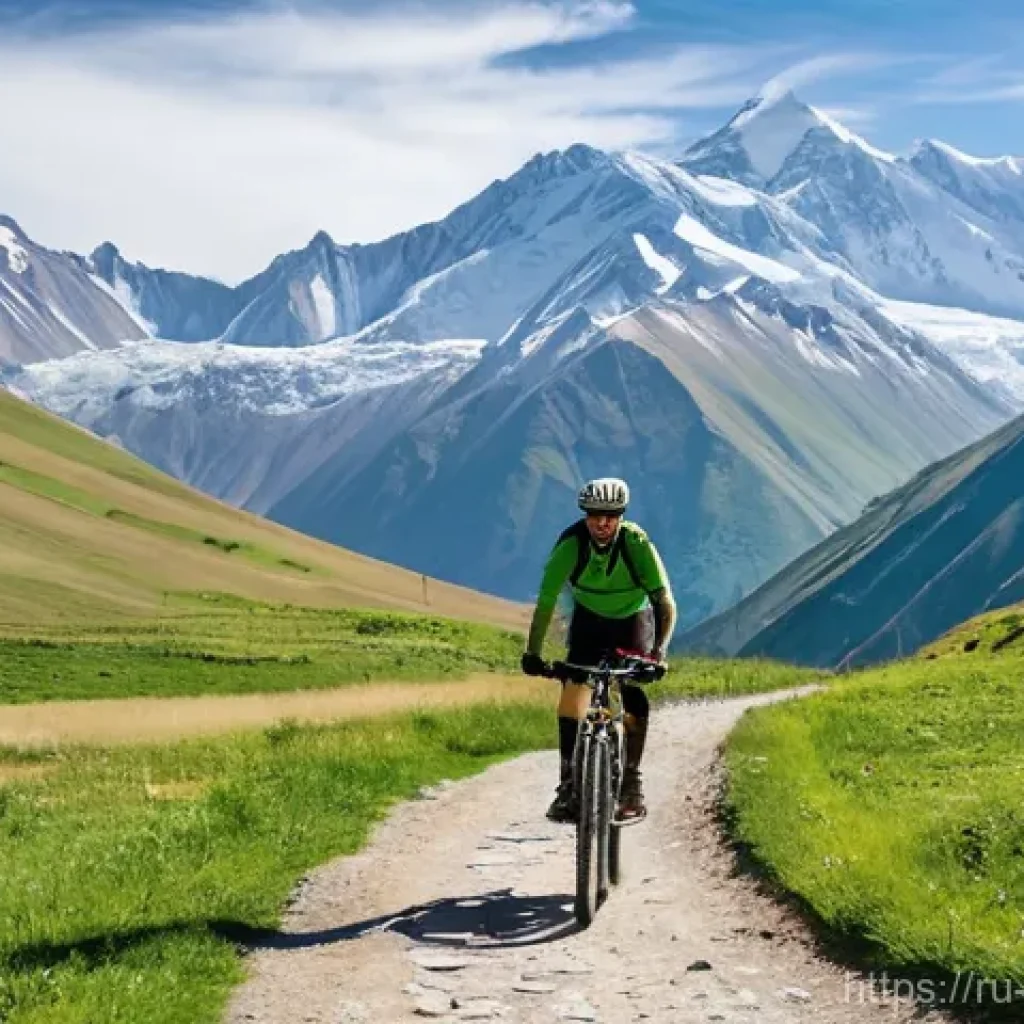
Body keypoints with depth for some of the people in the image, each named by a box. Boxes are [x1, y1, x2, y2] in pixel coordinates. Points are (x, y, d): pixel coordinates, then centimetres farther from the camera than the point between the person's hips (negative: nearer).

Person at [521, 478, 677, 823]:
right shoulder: (570, 544, -28)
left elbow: (665, 601, -34)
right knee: (572, 691, -15)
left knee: (633, 697, -19)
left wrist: (659, 650, -47)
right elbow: (546, 600, -28)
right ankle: (568, 785, -11)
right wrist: (532, 653, -36)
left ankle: (631, 783, -9)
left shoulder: (638, 543, -30)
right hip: (588, 619, 1)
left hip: (633, 619, -1)